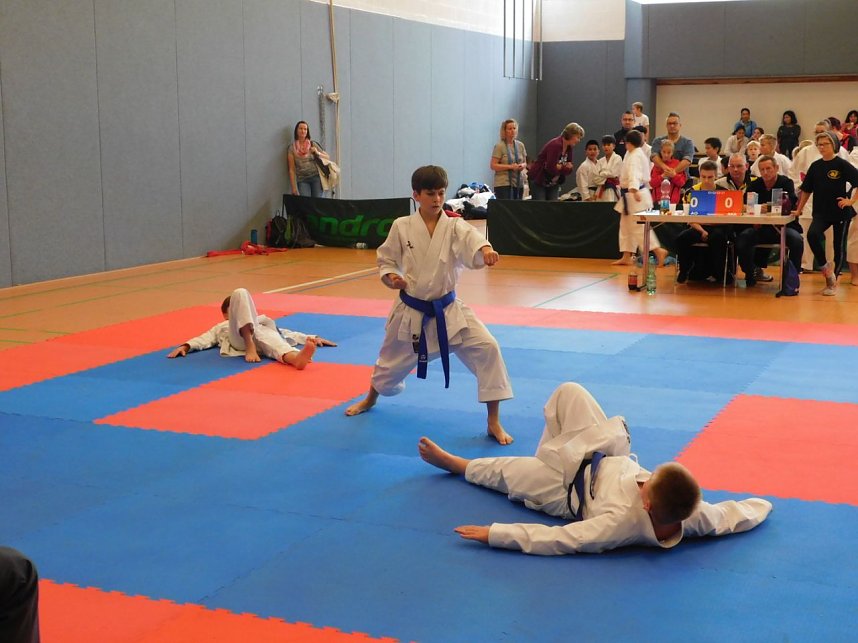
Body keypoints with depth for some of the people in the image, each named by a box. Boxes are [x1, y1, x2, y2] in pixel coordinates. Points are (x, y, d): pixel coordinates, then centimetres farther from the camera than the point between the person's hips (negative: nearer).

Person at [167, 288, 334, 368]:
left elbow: (285, 333, 33)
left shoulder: (261, 321, 45)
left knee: (273, 340, -38)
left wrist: (310, 338, 18)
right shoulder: (221, 327, 42)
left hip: (263, 332, 1)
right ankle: (250, 346, -35)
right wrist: (185, 346, 1)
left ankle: (296, 357, -77)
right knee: (240, 293, -17)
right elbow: (204, 339, 23)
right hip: (240, 337, -1)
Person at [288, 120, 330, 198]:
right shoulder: (292, 148, 6)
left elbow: (327, 157, 15)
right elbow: (291, 170, 4)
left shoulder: (313, 144, 9)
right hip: (302, 180, 0)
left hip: (316, 177, 1)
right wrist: (294, 188, -2)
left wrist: (318, 153, -5)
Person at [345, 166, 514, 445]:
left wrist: (485, 250, -55)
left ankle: (493, 422, -6)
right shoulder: (401, 227, -7)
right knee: (392, 359, 20)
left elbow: (471, 240, -33)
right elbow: (386, 260, 6)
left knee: (487, 349, -18)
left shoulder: (454, 227, -10)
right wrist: (390, 277, -16)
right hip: (411, 312, 1)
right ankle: (370, 398, 56)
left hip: (447, 310, -1)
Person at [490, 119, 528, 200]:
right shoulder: (499, 146, -5)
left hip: (518, 183, 6)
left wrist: (523, 166, -3)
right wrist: (510, 167, -17)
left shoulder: (520, 145, 12)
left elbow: (525, 163, 21)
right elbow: (493, 166, -10)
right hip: (503, 184, -6)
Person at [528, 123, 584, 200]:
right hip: (538, 181, -8)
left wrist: (560, 167, -18)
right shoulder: (555, 145, -23)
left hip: (553, 184, 8)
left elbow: (569, 170, 3)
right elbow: (551, 168, -27)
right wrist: (564, 167, -11)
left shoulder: (569, 148, 2)